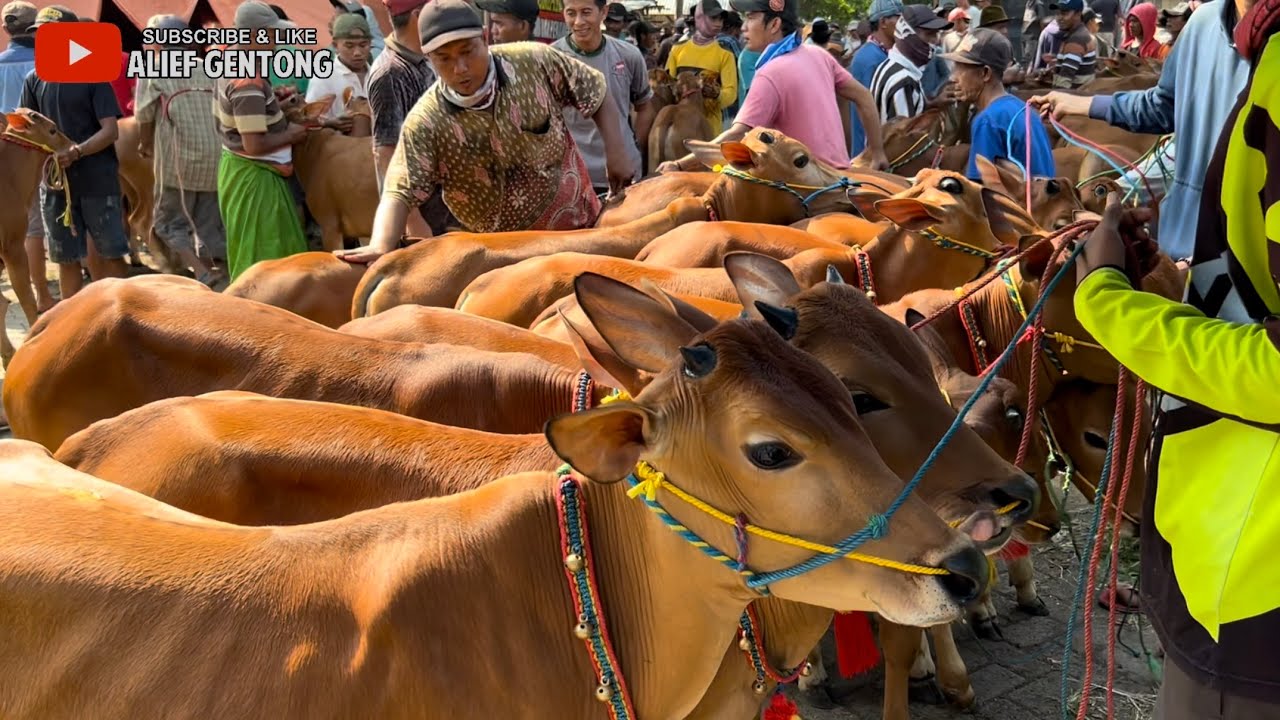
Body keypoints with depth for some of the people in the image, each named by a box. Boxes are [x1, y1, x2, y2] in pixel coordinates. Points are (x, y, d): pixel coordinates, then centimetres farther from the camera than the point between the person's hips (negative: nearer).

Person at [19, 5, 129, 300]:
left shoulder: (94, 76, -4)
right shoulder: (34, 81, 8)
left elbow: (111, 131, -10)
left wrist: (76, 152, -24)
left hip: (98, 182, -4)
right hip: (55, 182, 4)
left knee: (110, 254, 2)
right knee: (67, 259, 9)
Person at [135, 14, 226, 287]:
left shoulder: (152, 72, 2)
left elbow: (145, 121, 5)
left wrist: (146, 147, 26)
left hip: (178, 160, -4)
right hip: (215, 158, 4)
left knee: (170, 223, 8)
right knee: (212, 225, 13)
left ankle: (203, 273, -10)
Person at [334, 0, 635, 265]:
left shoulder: (534, 61, -14)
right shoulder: (425, 123, -18)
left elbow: (597, 93, 1)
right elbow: (400, 191, -24)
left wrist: (615, 151, -8)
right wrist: (381, 246, -42)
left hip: (579, 225, 1)